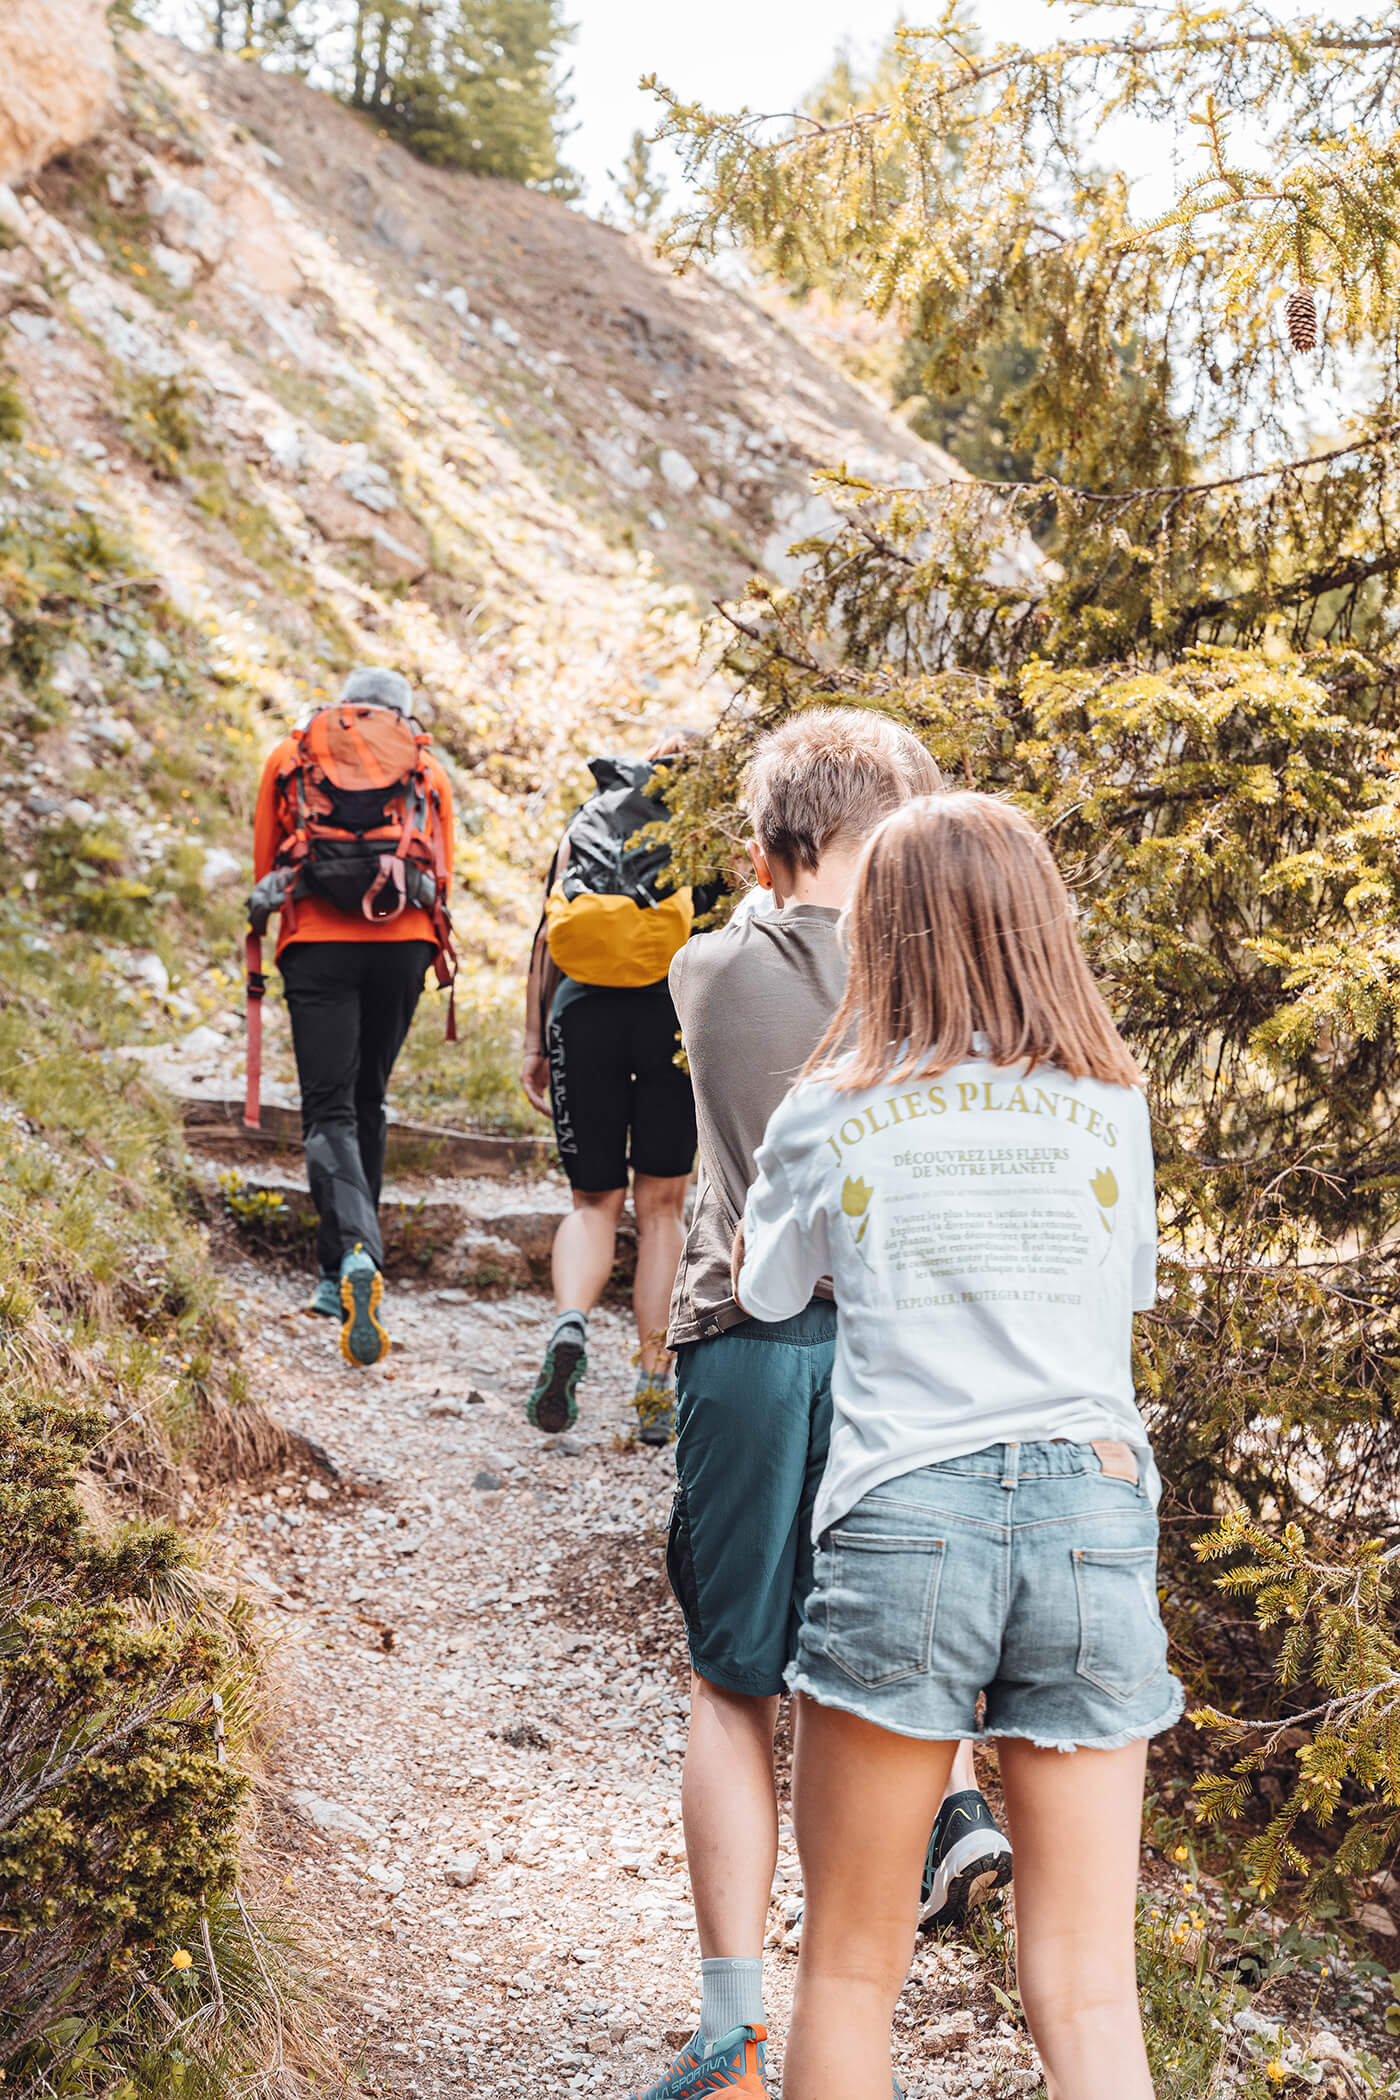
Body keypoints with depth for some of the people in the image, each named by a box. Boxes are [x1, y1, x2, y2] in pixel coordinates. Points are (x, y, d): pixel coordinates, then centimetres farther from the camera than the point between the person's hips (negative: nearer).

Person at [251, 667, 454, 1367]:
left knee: (329, 1110, -7)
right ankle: (338, 1277, 23)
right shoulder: (428, 769, 17)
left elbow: (264, 871, 17)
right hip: (404, 944, 2)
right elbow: (443, 880, 16)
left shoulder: (289, 756, 16)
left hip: (317, 943, -2)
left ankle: (356, 1257, -32)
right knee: (368, 1102, 15)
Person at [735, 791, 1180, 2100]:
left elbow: (763, 1300, 17)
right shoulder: (1111, 1107, 8)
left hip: (901, 1513, -1)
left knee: (850, 1969, 12)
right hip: (1094, 1511, 2)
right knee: (1087, 1992, 6)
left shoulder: (824, 1117, 3)